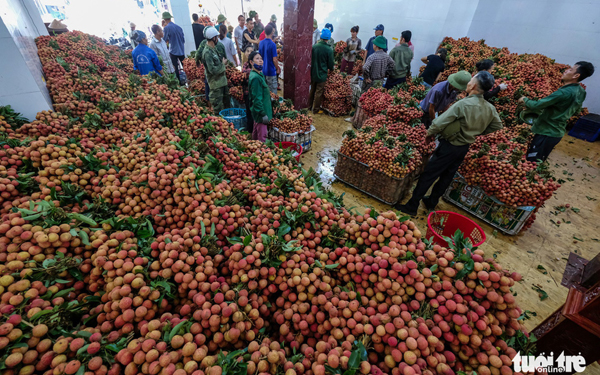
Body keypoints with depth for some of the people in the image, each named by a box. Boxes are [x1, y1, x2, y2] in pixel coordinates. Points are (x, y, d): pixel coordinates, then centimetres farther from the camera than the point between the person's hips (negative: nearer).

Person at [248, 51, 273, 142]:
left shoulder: (259, 74, 10)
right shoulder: (255, 77, -21)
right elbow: (257, 98, -23)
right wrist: (263, 114, -23)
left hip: (257, 111, 11)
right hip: (261, 110, -11)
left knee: (256, 132, 22)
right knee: (262, 136, -4)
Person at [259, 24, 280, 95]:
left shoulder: (261, 43, 3)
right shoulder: (272, 44, -17)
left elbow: (260, 57, 12)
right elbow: (274, 59, -17)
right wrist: (277, 69, -2)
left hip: (263, 70, 7)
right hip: (271, 71, -7)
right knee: (272, 93, 3)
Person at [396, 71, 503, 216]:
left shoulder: (463, 104, -23)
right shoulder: (490, 108, 0)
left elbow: (439, 124, -26)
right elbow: (497, 125, 15)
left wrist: (429, 133, -8)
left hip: (450, 146, -7)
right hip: (465, 148, 8)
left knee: (428, 175, -1)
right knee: (447, 177, 18)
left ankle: (412, 206, 4)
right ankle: (431, 202, 34)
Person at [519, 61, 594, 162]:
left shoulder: (564, 93, -22)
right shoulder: (580, 92, 7)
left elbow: (536, 105, -21)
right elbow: (577, 110, 22)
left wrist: (525, 99, -2)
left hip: (546, 133, -10)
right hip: (557, 132, 10)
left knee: (531, 162, -7)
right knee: (538, 162, 19)